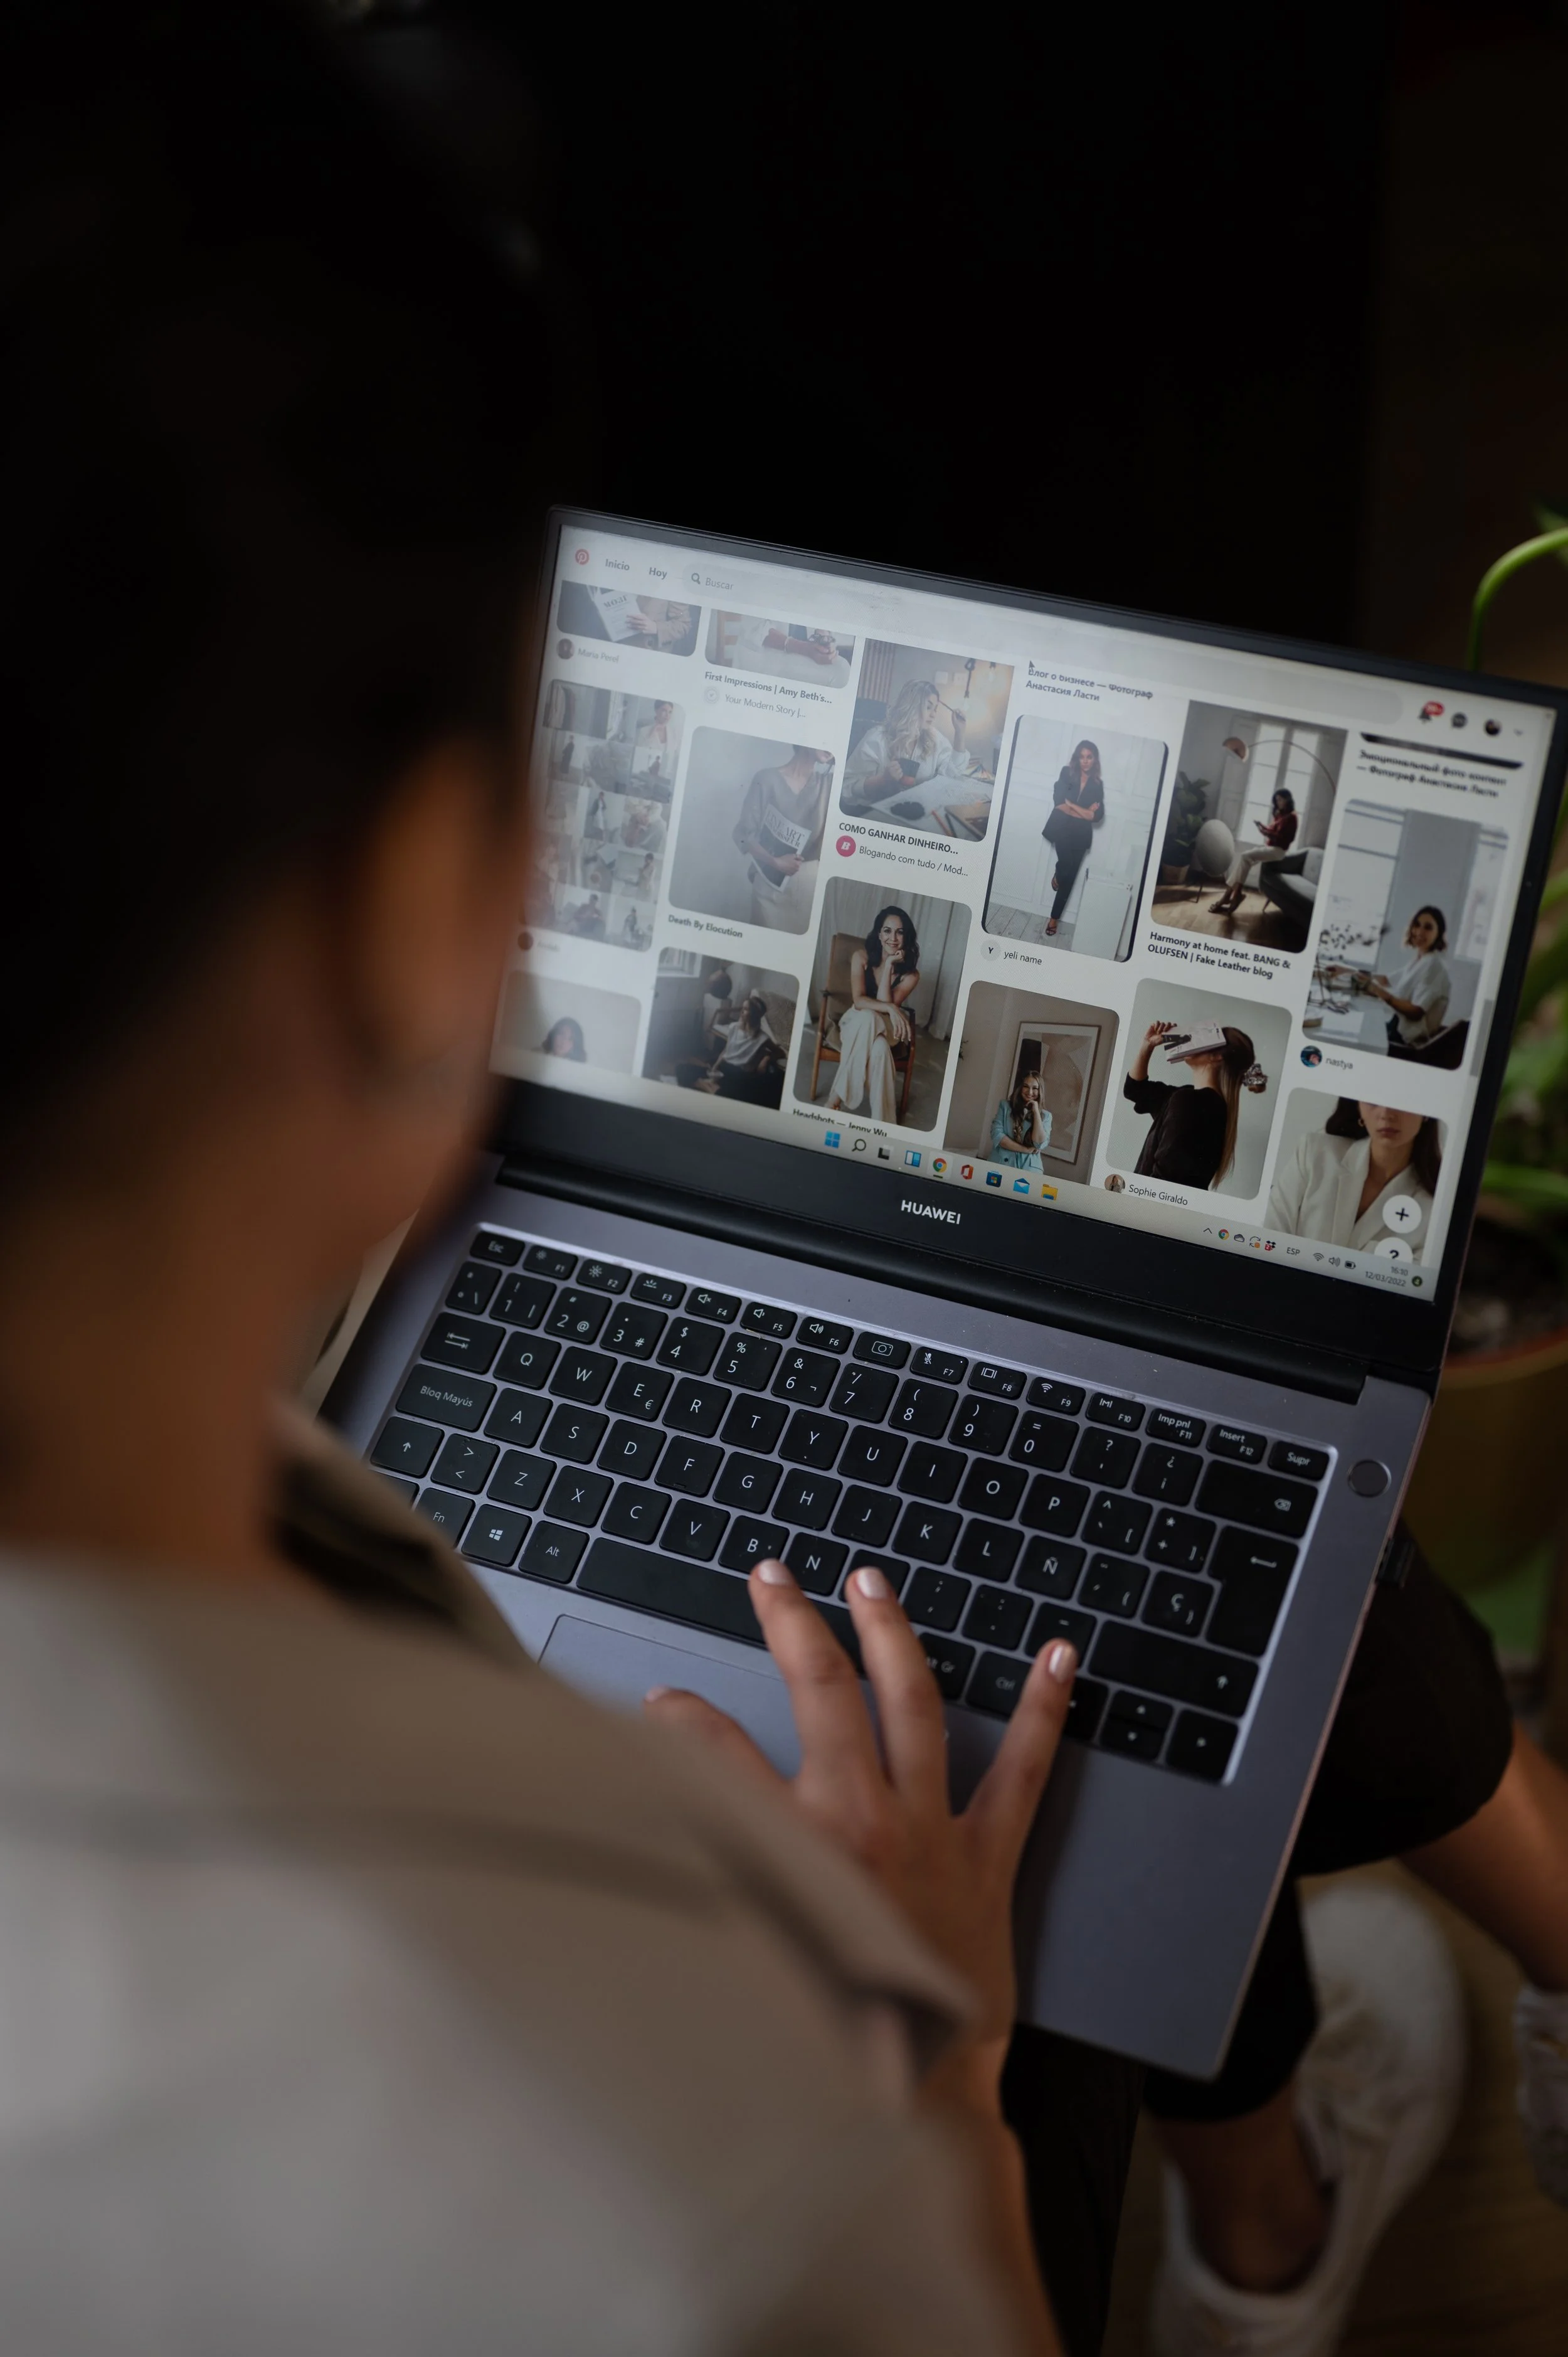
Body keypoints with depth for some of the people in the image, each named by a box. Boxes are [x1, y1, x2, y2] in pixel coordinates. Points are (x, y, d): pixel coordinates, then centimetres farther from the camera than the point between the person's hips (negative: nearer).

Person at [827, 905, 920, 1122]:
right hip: (855, 1025, 0)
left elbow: (885, 1003, -21)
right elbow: (858, 1001, -20)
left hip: (886, 1031, 0)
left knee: (879, 1049, -39)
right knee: (867, 1017, -39)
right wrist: (891, 1009, -35)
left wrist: (889, 966, -23)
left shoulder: (910, 974, -10)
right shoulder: (861, 957, -10)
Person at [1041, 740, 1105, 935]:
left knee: (1069, 878, 4)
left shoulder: (1097, 784, 6)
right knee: (1066, 864, -26)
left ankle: (1054, 918, 15)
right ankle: (1057, 875, 11)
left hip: (1081, 834, 3)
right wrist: (1084, 812, -11)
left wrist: (1071, 805, -11)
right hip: (1062, 829, -3)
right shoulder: (1067, 773, 0)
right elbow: (1059, 803, -11)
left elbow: (1098, 815, -4)